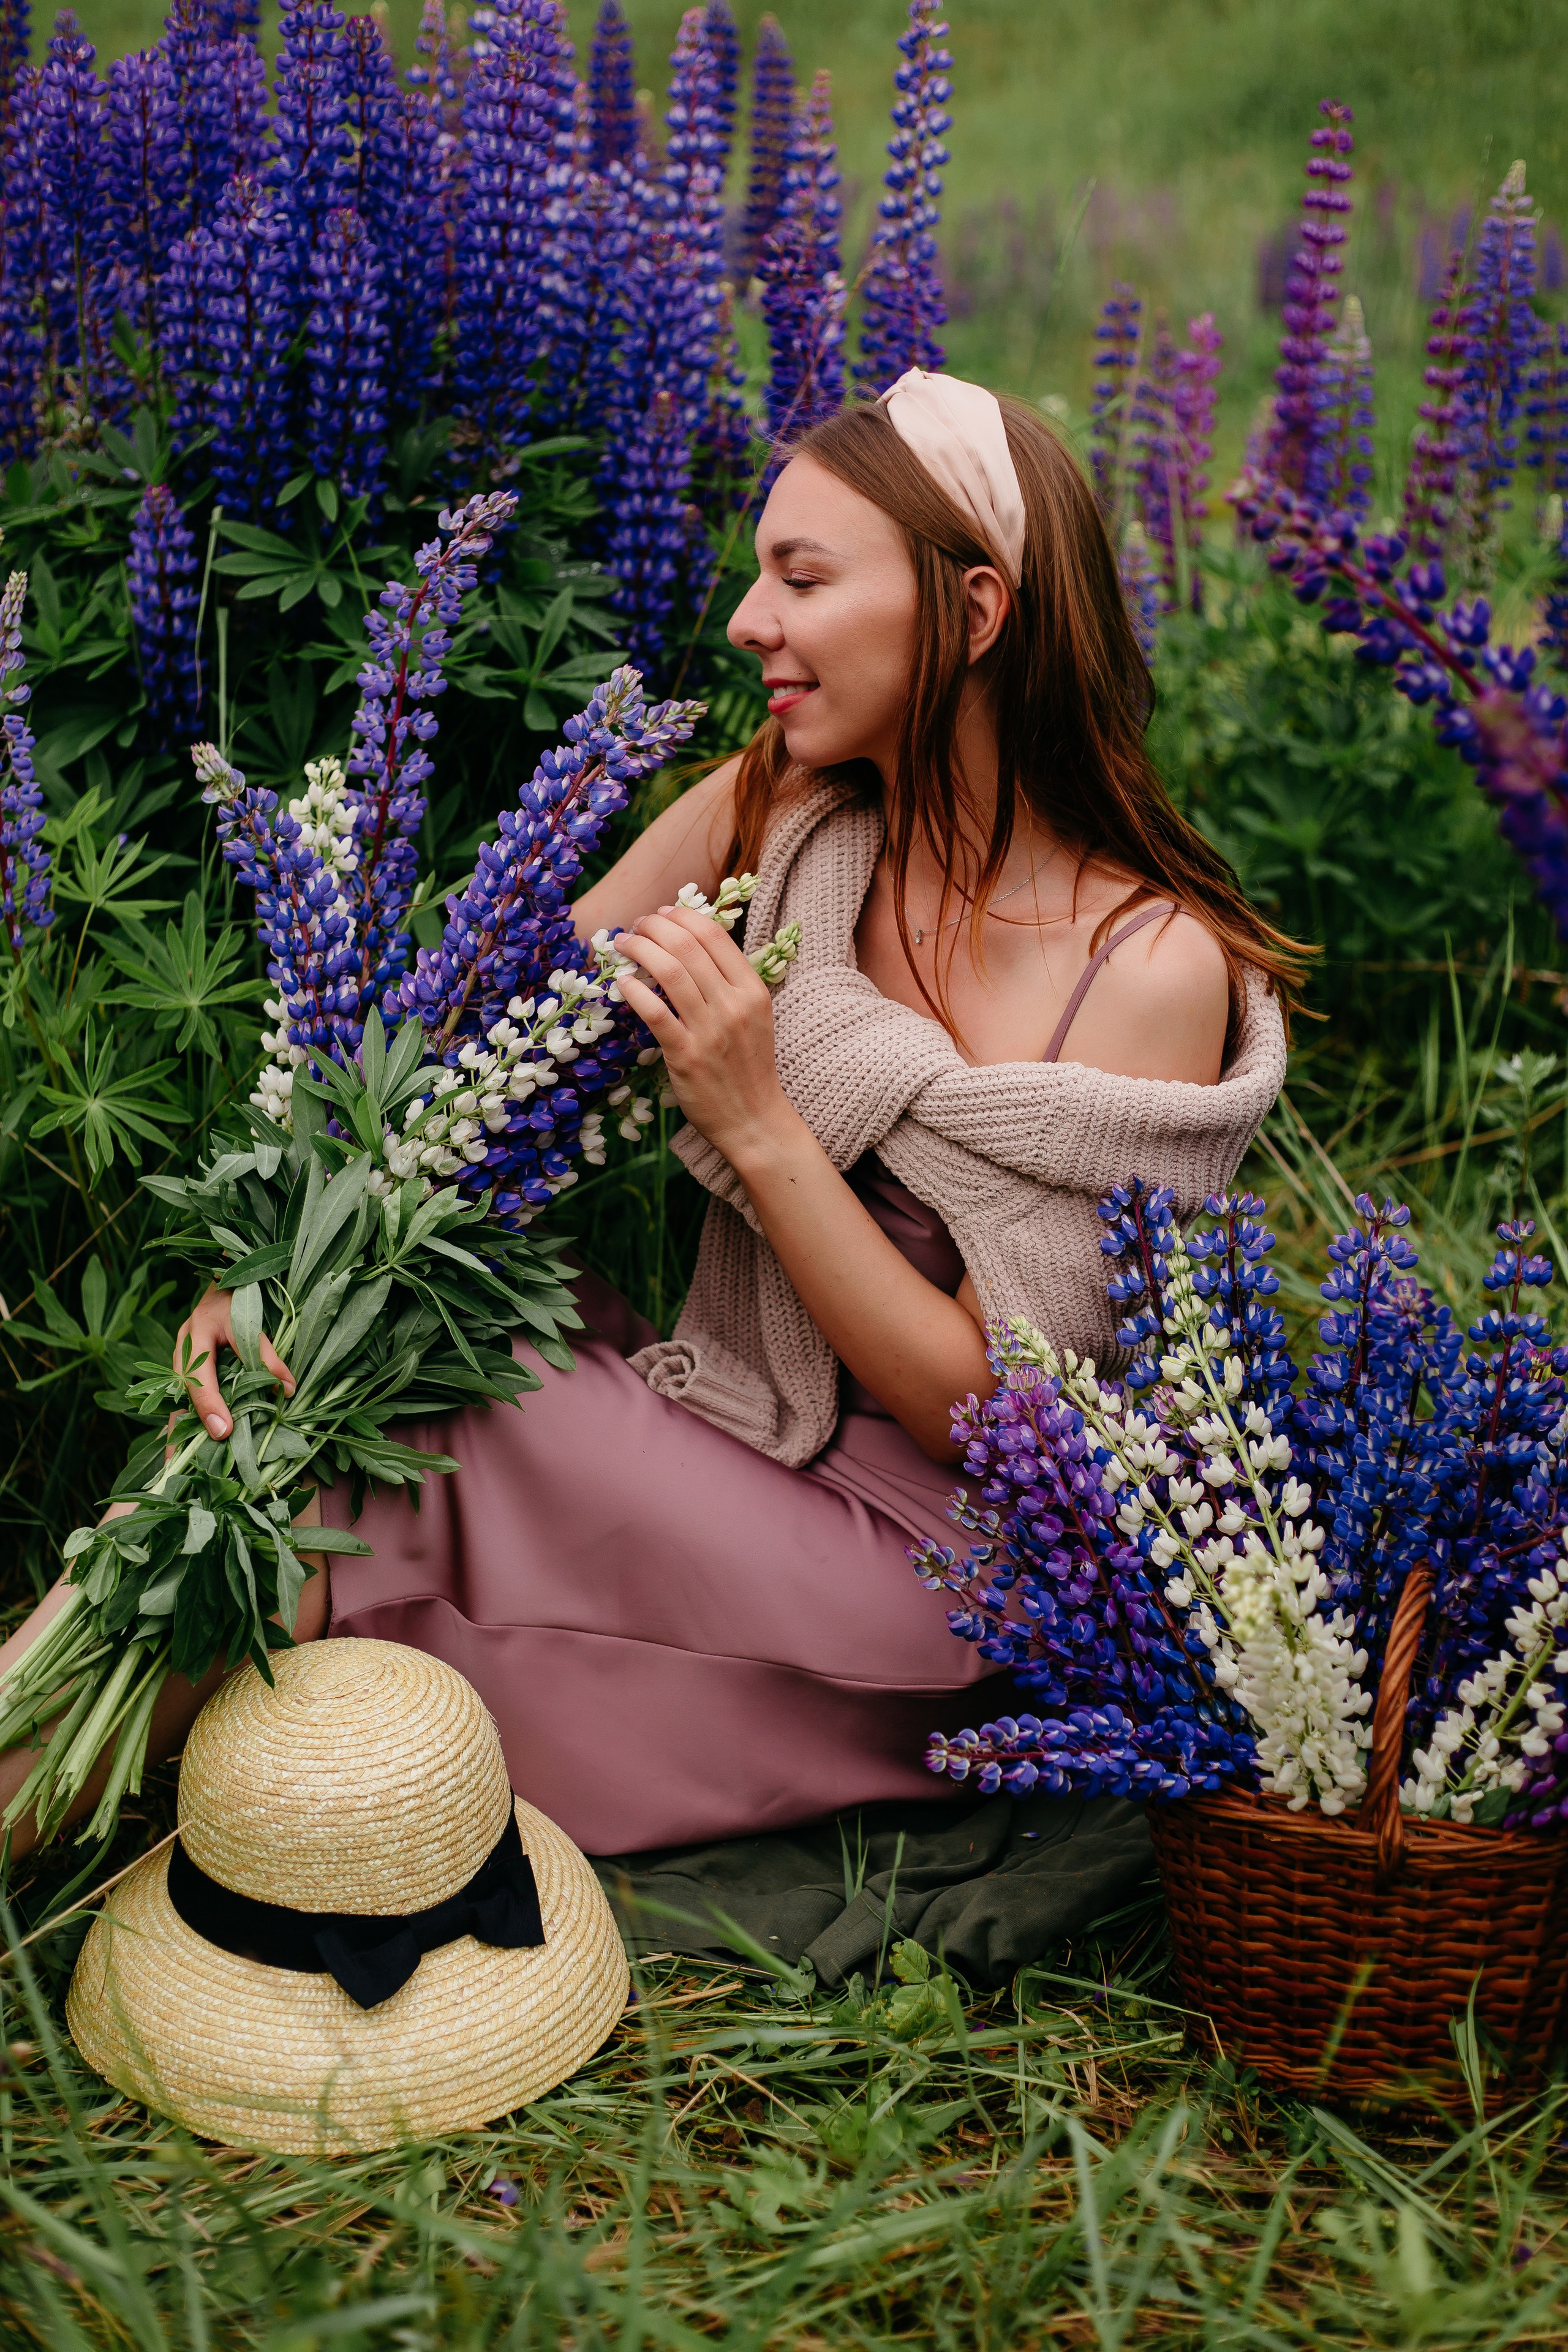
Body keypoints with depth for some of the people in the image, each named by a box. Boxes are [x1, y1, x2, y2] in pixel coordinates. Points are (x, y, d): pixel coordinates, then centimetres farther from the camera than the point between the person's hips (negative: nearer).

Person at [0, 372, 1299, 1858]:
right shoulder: (769, 819, -1)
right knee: (287, 1389, -20)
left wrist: (756, 1122, -24)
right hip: (723, 1465, 5)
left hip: (930, 1570, -5)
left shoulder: (1155, 966, -17)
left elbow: (982, 1408, -16)